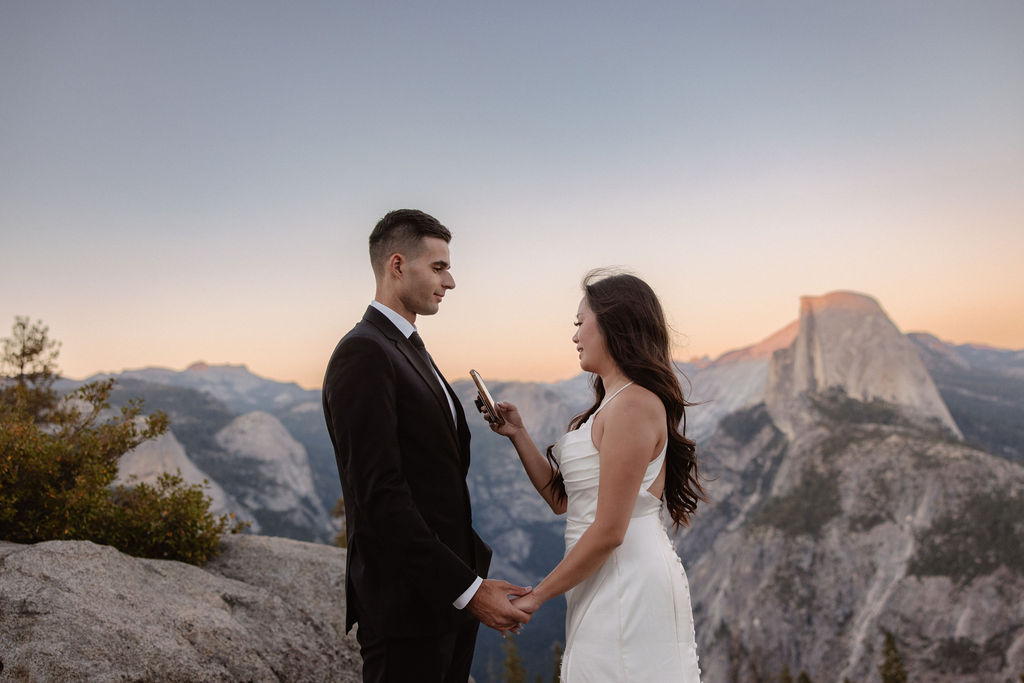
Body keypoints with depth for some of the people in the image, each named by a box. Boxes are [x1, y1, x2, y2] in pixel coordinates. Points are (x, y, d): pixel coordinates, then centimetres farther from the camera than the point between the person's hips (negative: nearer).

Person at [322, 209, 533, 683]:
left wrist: (473, 574, 12)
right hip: (406, 604, -9)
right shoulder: (363, 353, -16)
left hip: (448, 598, 9)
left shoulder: (410, 351, 15)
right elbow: (380, 494, -22)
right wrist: (466, 588, -21)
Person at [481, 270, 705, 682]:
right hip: (607, 584, 9)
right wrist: (517, 435, 4)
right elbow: (562, 499, 11)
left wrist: (536, 595, -12)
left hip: (628, 584, -9)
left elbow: (609, 531, -21)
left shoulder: (634, 403, -18)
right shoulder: (611, 402, 13)